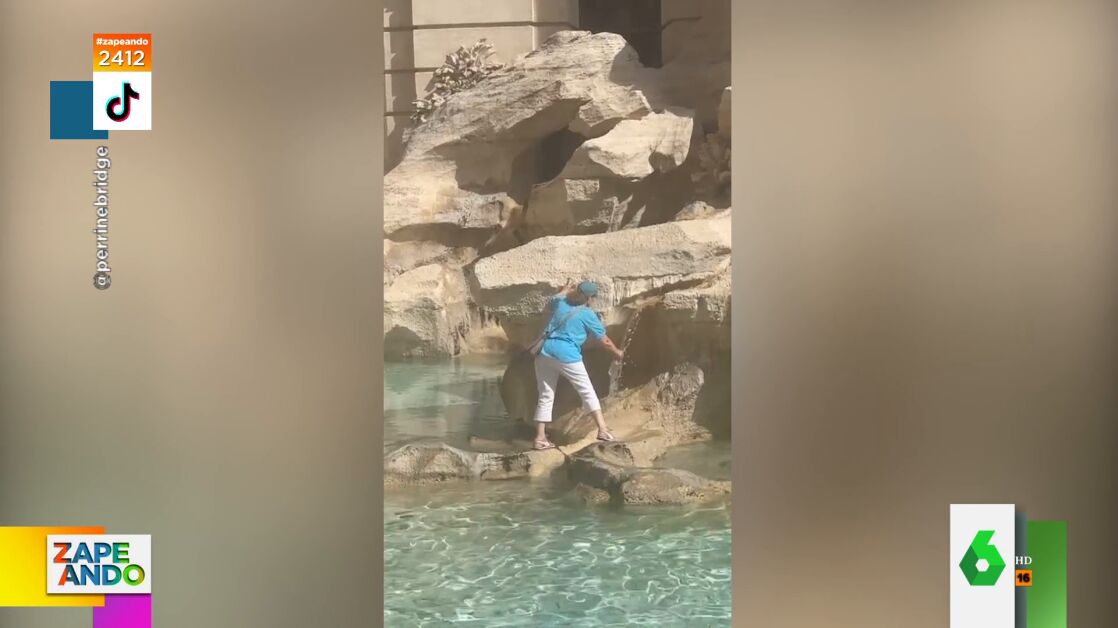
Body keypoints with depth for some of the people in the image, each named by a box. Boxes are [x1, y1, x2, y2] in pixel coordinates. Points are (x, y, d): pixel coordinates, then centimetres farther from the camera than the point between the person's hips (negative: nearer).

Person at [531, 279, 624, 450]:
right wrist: (616, 352, 26)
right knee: (587, 392, 6)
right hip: (567, 356, -5)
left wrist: (566, 289, 55)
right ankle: (603, 429, 1)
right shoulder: (587, 314, 1)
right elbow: (604, 340, 8)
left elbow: (550, 302, 42)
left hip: (545, 353, 5)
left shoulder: (561, 303, 14)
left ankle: (540, 438, 11)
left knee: (546, 397, 11)